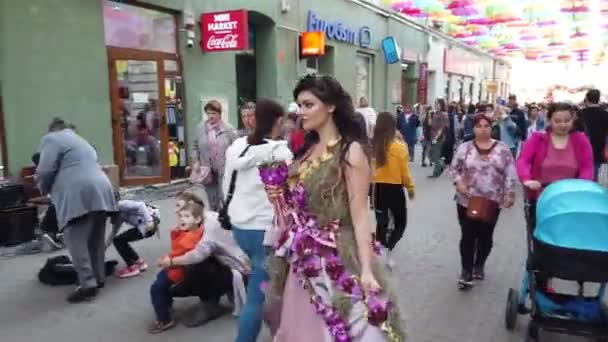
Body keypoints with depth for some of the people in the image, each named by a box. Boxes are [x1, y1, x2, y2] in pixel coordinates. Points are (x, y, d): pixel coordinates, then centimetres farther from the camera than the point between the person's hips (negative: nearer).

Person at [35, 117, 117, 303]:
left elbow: (45, 171, -3)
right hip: (101, 191, 8)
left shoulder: (51, 139, 7)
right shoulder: (80, 141, 33)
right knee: (95, 239, 14)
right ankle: (98, 278, 21)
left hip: (78, 194, -8)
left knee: (76, 240, -5)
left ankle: (88, 284, -8)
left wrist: (44, 188, 17)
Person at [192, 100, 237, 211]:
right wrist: (196, 161, 1)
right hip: (207, 170, 3)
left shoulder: (228, 129, -6)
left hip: (224, 170, -3)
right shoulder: (200, 127, 3)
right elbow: (196, 147, 12)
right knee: (212, 200, 13)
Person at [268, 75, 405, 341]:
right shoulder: (308, 150, 8)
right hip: (303, 259, 7)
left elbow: (359, 215, -18)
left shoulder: (350, 151, -14)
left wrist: (366, 270, -22)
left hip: (336, 259, -7)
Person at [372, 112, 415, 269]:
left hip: (377, 189, 3)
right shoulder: (399, 146, -15)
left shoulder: (371, 145, -8)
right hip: (394, 190, -3)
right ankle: (388, 250, -8)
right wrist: (411, 188, 9)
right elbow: (405, 172, -8)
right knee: (400, 223, 13)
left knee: (381, 222, 20)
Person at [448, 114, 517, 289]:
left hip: (492, 202, 1)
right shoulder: (465, 148, 1)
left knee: (485, 237, 12)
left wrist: (509, 194, -5)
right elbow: (453, 168, 5)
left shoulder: (502, 149, 2)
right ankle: (466, 271, 11)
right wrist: (458, 182, -12)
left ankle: (479, 265, 34)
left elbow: (510, 174, 2)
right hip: (467, 201, -1)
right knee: (468, 237, -1)